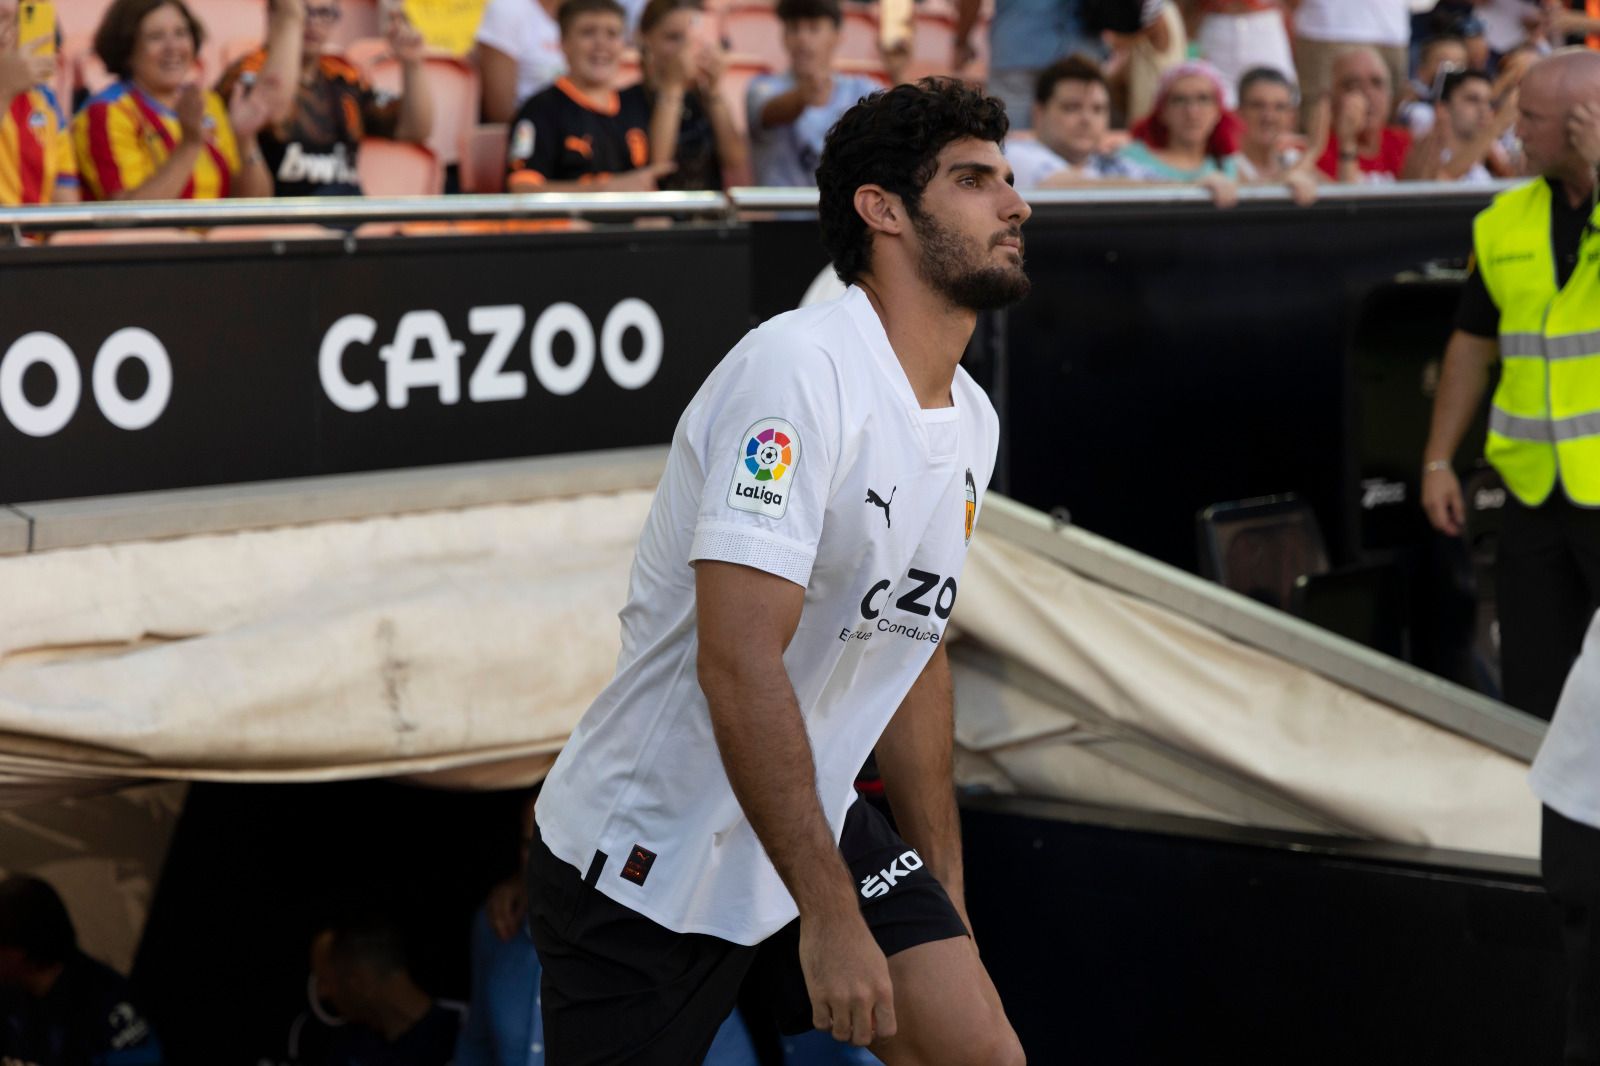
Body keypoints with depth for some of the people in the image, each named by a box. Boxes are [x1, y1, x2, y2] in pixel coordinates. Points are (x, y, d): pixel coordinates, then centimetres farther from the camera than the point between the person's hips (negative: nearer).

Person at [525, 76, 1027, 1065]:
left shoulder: (972, 419, 7)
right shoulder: (799, 367, -22)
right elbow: (739, 666, -29)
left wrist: (945, 902, 15)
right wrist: (829, 916, -27)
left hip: (813, 828, 8)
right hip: (649, 859, -7)